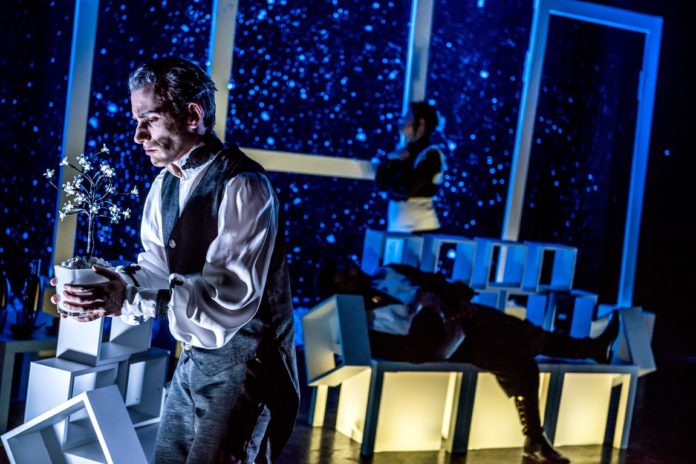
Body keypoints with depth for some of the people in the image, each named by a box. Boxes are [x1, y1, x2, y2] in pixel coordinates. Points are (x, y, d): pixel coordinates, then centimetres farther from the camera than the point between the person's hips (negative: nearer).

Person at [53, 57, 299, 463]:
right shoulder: (166, 185, 7)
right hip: (194, 360, 9)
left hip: (245, 364, -9)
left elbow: (232, 297, -30)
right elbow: (157, 268, 6)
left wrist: (131, 299, -37)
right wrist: (115, 285, -15)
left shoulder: (243, 186, -21)